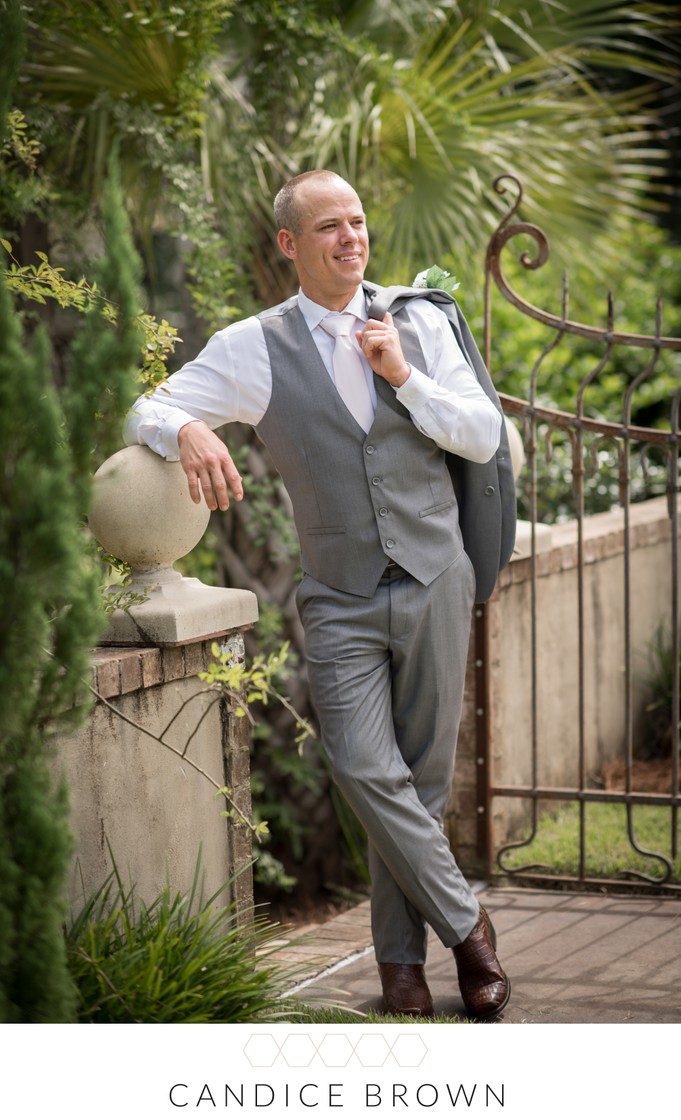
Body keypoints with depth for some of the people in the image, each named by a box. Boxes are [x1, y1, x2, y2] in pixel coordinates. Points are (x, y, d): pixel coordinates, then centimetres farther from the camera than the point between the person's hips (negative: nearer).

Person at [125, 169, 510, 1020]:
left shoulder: (418, 324, 7)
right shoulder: (254, 349, 1)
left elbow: (484, 438, 4)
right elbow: (144, 412, -3)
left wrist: (403, 376, -10)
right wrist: (189, 431, -26)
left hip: (434, 582, 2)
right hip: (341, 600, -1)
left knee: (424, 775, 5)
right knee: (365, 769, -15)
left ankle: (401, 956, 17)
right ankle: (465, 924, 1)